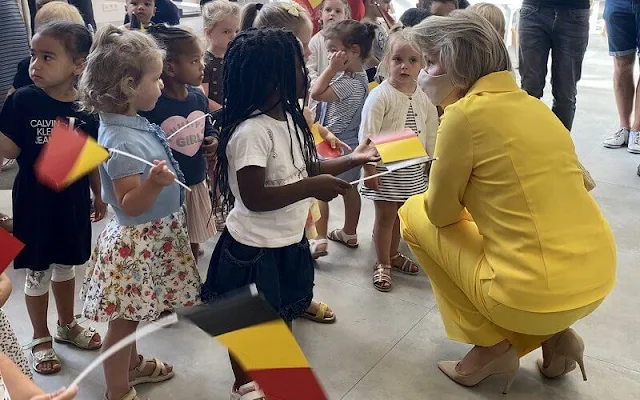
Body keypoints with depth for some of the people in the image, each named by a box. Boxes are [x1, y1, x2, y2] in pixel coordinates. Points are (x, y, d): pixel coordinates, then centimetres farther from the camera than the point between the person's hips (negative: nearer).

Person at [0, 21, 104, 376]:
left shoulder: (87, 107, -8)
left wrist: (99, 196, 9)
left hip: (72, 201, 2)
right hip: (34, 202, -2)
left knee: (66, 265, 21)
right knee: (37, 273, 11)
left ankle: (67, 325, 43)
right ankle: (40, 339, 32)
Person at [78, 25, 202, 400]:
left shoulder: (135, 123, 1)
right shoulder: (121, 140, -27)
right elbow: (130, 204, -26)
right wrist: (155, 182, -41)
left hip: (153, 235, 9)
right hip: (138, 240, -9)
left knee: (132, 314, 26)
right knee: (125, 319, 10)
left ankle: (133, 364, 47)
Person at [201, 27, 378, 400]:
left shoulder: (289, 117, 1)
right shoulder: (251, 132, -28)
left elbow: (305, 168, 12)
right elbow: (254, 198, -30)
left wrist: (351, 160, 4)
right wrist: (312, 188, -30)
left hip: (288, 240, 9)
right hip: (256, 249, -8)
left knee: (284, 311, 26)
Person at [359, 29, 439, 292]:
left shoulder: (423, 98, 3)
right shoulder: (380, 96, -15)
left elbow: (431, 134, 13)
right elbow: (367, 136, -17)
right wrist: (369, 167, -19)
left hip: (412, 168, 6)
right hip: (385, 166, -6)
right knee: (385, 215, 5)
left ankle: (393, 255, 37)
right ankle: (382, 264, 20)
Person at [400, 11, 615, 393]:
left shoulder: (465, 113, -12)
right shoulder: (533, 104, 10)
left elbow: (441, 213, -2)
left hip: (535, 294, -8)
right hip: (599, 279, 8)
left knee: (415, 214, 10)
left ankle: (492, 345, 10)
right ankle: (555, 335, 17)